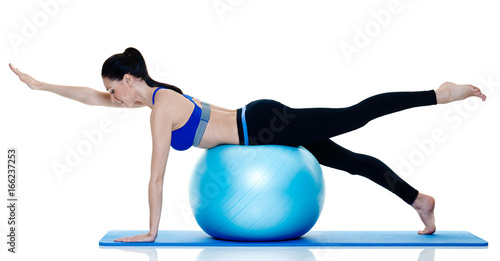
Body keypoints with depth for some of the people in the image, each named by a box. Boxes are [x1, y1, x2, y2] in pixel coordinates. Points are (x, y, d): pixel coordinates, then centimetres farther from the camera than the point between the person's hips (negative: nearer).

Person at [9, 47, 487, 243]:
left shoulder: (160, 109, -16)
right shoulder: (155, 93, 9)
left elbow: (156, 177, -15)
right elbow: (93, 97, 17)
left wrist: (151, 231, -8)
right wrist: (40, 85, 18)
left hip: (267, 126, -8)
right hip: (263, 123, 8)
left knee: (355, 116, -11)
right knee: (352, 161, 8)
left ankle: (439, 94, -7)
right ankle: (420, 200, 14)